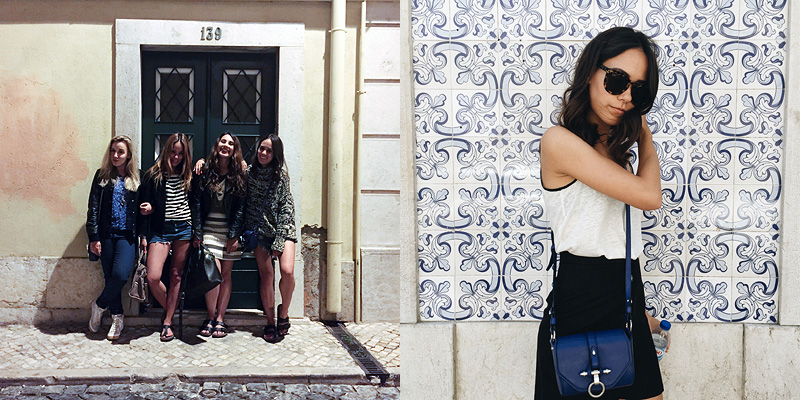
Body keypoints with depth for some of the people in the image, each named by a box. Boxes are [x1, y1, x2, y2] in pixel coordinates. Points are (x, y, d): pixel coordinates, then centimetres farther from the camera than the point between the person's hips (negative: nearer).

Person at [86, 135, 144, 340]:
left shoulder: (136, 179, 7)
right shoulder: (102, 176, 7)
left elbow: (141, 210, 8)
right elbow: (93, 208, 4)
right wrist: (93, 237, -4)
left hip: (127, 235, -1)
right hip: (106, 235, 1)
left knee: (121, 274, -17)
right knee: (110, 276, 1)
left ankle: (99, 305, 8)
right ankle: (117, 318, 16)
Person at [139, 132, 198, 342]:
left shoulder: (189, 176, 9)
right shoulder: (152, 176, 4)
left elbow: (195, 205, 13)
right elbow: (144, 206, 6)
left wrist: (197, 232, 3)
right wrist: (147, 209, -11)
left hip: (184, 229, 2)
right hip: (160, 230, -1)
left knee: (176, 276, 3)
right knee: (153, 277, -12)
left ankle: (167, 321, 11)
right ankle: (168, 309, 14)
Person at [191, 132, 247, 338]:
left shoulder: (239, 176, 4)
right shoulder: (205, 172, 4)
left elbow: (242, 207, 2)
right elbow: (195, 200, 4)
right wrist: (197, 230, -4)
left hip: (230, 231, 1)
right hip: (209, 229, -1)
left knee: (226, 275, 3)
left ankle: (220, 319, 10)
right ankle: (210, 317, 1)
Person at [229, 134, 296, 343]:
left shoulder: (281, 174, -5)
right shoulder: (249, 172, 0)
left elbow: (286, 207, -7)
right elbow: (241, 204, 5)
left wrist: (279, 241, -13)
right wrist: (235, 234, -1)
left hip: (282, 228, -2)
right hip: (259, 230, 2)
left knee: (287, 272, -18)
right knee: (266, 275, -3)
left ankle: (283, 313, 5)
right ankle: (270, 322, 9)